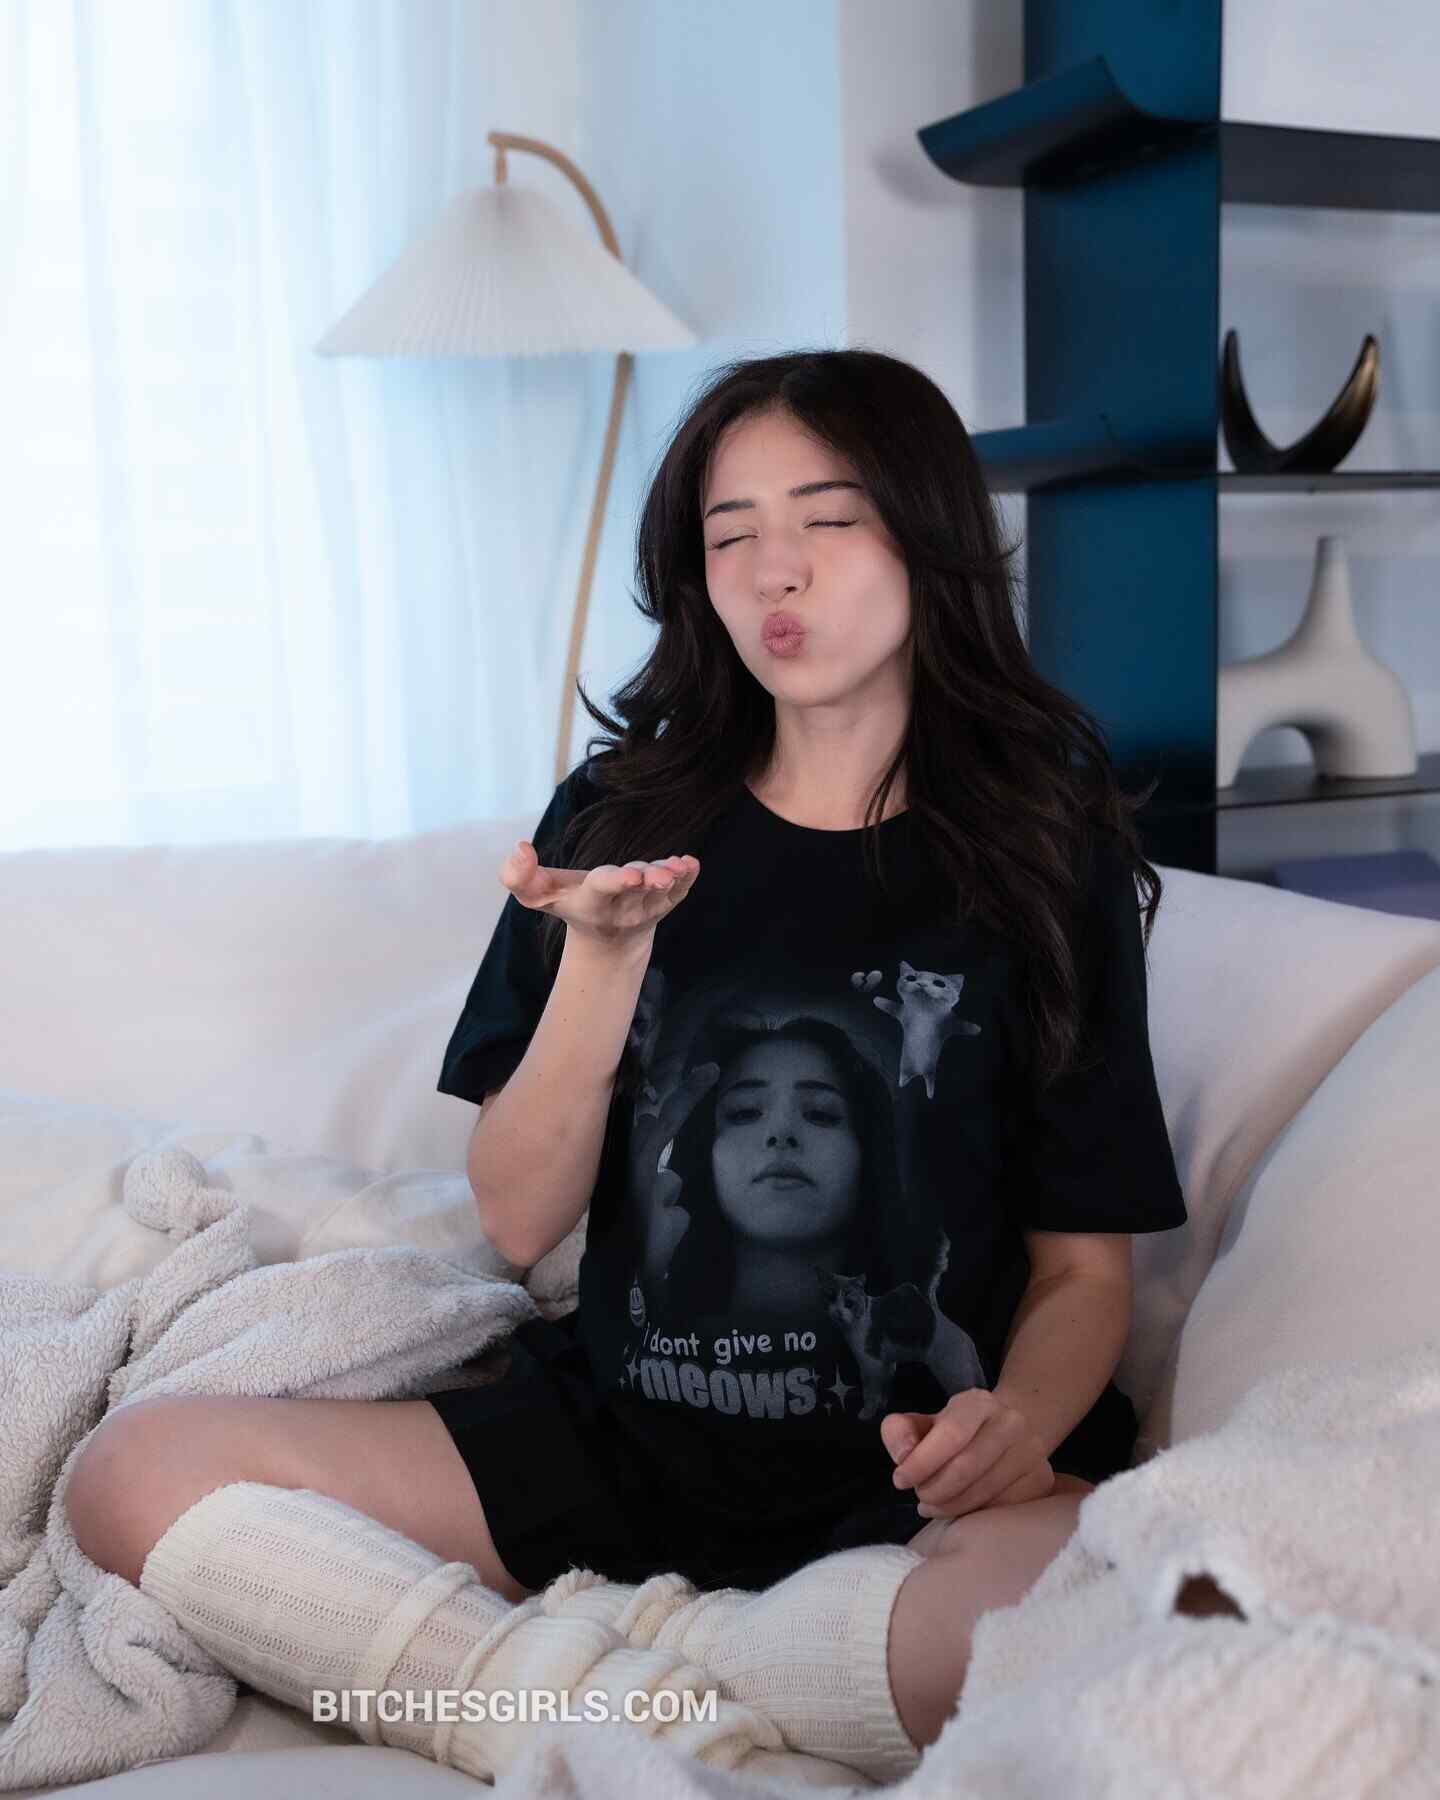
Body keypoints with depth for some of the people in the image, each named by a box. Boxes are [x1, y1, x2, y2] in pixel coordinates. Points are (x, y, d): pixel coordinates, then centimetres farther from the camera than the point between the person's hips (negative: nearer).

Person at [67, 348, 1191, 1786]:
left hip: (914, 1477, -1)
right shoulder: (622, 816, 5)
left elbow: (1085, 1266, 2)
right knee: (140, 1473, -15)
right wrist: (605, 952, -13)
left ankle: (619, 1649, -15)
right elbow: (520, 1220, 2)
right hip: (616, 1438, 2)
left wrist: (1017, 1422, -20)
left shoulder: (1042, 853, 1)